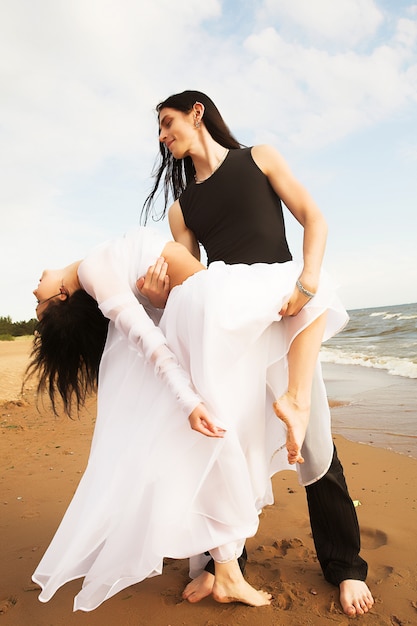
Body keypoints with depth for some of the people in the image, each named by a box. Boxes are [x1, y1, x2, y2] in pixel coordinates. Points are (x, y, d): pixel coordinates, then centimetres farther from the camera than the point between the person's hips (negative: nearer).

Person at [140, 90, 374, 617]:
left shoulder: (259, 158, 8)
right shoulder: (181, 208, 15)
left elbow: (313, 218, 0)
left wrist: (308, 279, -18)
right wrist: (162, 294, -17)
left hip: (284, 316, -3)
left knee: (310, 439, -1)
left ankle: (344, 566, 17)